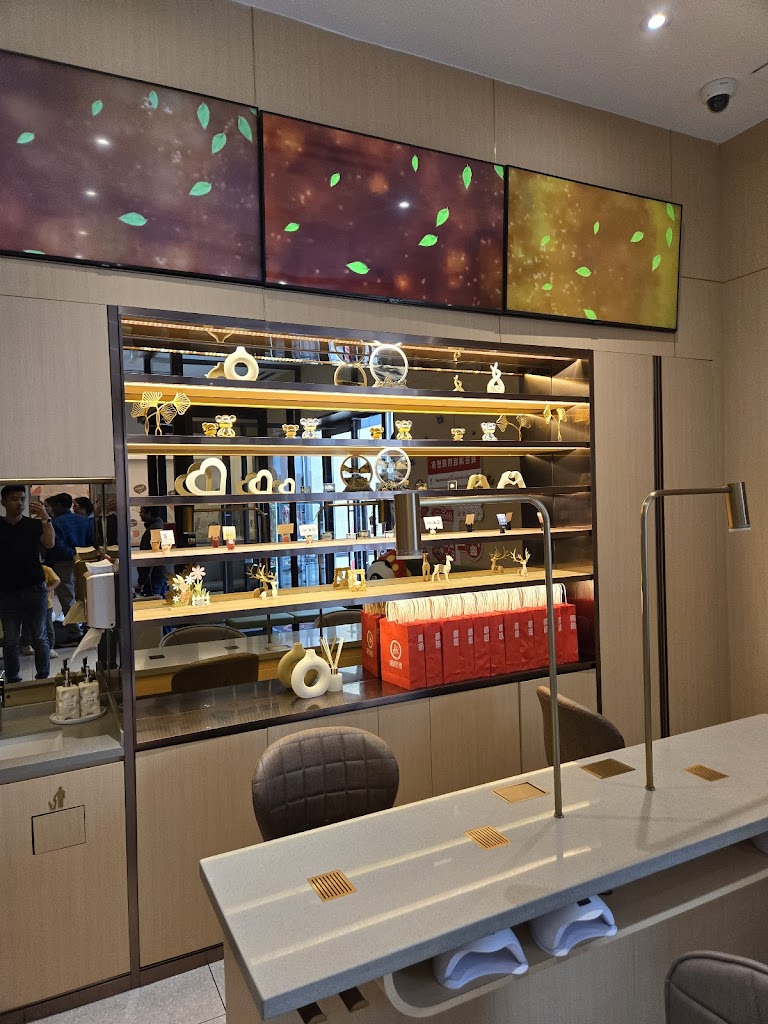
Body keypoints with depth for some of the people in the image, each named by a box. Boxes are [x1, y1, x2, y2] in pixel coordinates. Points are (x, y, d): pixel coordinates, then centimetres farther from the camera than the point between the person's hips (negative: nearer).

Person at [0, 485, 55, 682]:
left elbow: (49, 544, -13)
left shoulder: (34, 524, 3)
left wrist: (45, 519, -23)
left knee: (39, 637, 4)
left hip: (34, 590, -1)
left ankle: (43, 678, 12)